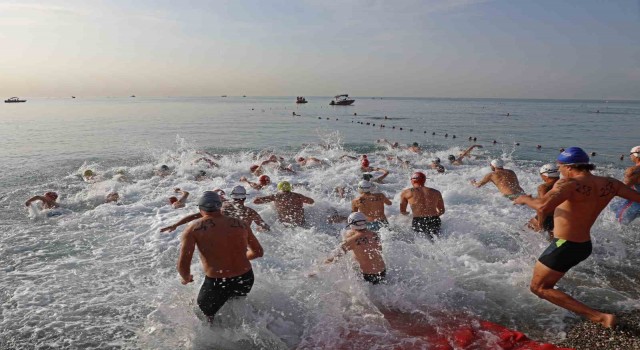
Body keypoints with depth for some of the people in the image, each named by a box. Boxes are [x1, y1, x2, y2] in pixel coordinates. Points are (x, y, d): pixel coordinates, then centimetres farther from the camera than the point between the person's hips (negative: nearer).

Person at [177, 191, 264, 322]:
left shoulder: (193, 229, -4)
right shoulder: (240, 224, 5)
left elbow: (183, 264, -12)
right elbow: (258, 252, 17)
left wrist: (186, 278, 11)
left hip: (217, 284, -4)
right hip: (246, 280, 4)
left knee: (204, 317, 25)